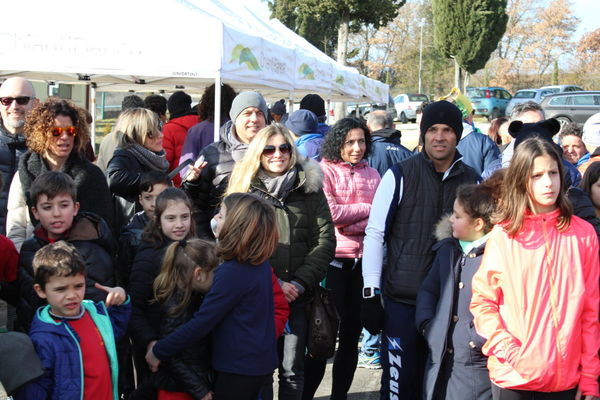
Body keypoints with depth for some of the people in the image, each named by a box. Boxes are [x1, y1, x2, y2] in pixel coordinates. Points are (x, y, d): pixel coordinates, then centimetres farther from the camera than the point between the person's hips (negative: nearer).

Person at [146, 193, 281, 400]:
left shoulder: (232, 272, -23)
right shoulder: (260, 264, 4)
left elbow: (201, 323, -22)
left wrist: (159, 351, -13)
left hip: (239, 367, -9)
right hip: (261, 361, 9)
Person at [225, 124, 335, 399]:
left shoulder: (309, 187, 5)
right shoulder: (245, 188, 3)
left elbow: (325, 240, 1)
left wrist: (300, 283, -9)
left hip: (299, 295, 1)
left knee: (292, 369, 5)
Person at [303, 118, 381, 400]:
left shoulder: (372, 174, 12)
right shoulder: (324, 170, -2)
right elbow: (331, 213, -13)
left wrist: (352, 225, -13)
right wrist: (367, 209, -4)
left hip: (362, 260, 5)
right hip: (333, 259, -4)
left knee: (352, 334, 10)